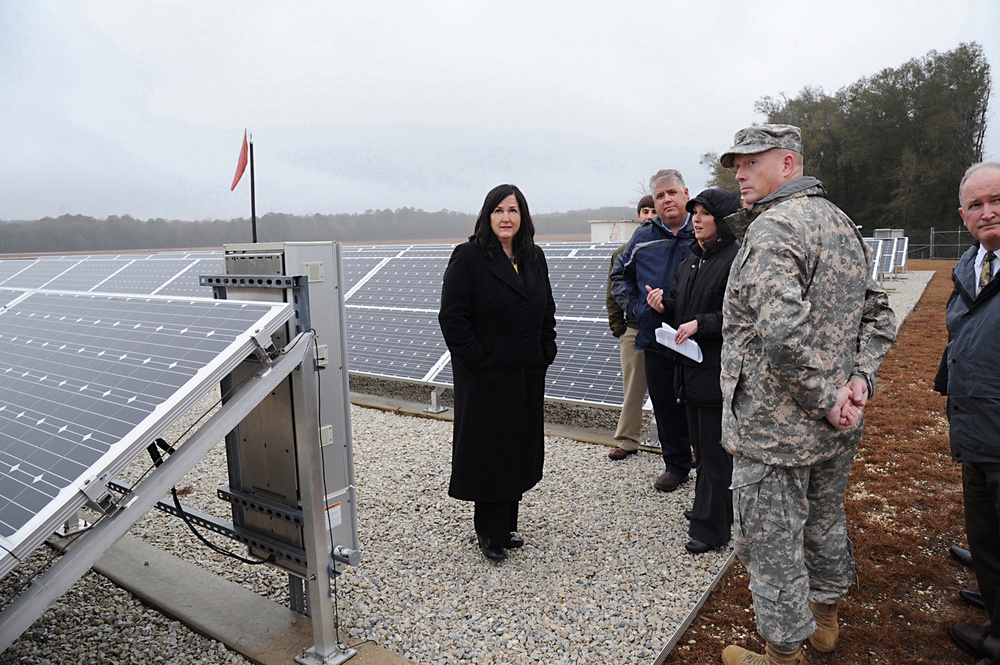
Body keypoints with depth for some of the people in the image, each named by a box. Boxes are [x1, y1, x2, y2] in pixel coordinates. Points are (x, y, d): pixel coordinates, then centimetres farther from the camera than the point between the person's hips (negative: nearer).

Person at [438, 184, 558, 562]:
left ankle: (506, 526, 30)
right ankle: (490, 534, 18)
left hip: (528, 375, 6)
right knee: (489, 453, 3)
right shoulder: (468, 257, -10)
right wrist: (475, 360, -16)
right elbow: (452, 317, -13)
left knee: (520, 450, 14)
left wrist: (546, 353, 6)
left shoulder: (534, 257, 9)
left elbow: (547, 310, 16)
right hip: (485, 378, -6)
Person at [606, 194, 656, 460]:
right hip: (634, 332, 2)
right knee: (632, 390, 8)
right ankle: (627, 440, 18)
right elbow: (614, 295, 10)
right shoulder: (623, 254, 9)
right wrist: (618, 328, 4)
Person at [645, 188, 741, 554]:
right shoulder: (691, 261, 14)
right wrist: (664, 306, -2)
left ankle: (710, 528, 13)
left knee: (715, 449, 1)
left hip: (718, 369, -8)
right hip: (690, 365, 9)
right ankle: (707, 507, 35)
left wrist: (700, 324, -22)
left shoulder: (736, 259, -13)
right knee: (701, 444, 19)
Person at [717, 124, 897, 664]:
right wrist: (859, 378, 2)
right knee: (824, 521, 26)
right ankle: (825, 618, 48)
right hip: (837, 432, 10)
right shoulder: (842, 223, 11)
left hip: (775, 431, -10)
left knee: (771, 545, 7)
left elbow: (783, 331, -35)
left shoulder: (774, 226, -20)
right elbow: (879, 313, 14)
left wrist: (825, 400, -23)